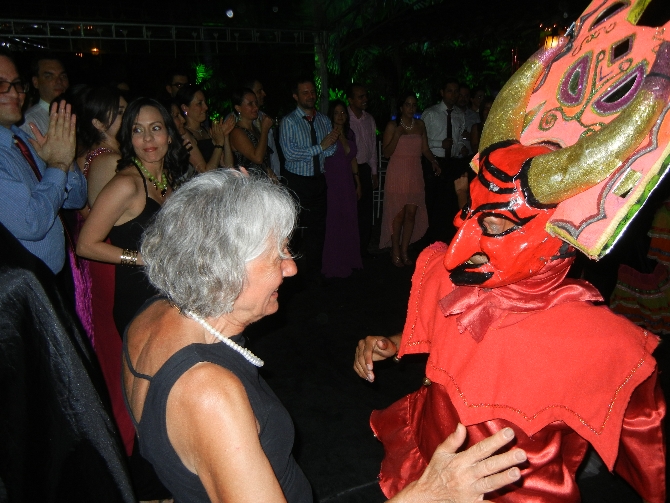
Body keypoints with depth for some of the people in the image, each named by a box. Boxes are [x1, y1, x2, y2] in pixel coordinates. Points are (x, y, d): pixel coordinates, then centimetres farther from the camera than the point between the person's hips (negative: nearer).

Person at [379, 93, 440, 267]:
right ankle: (395, 252, 12)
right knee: (398, 214, -1)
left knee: (411, 213, 2)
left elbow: (425, 148, 9)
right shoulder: (392, 126, -2)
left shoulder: (420, 125, 9)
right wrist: (397, 135, -18)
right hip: (397, 175, -3)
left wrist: (434, 162, -8)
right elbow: (386, 152, -6)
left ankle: (404, 251, 15)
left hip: (415, 175, 3)